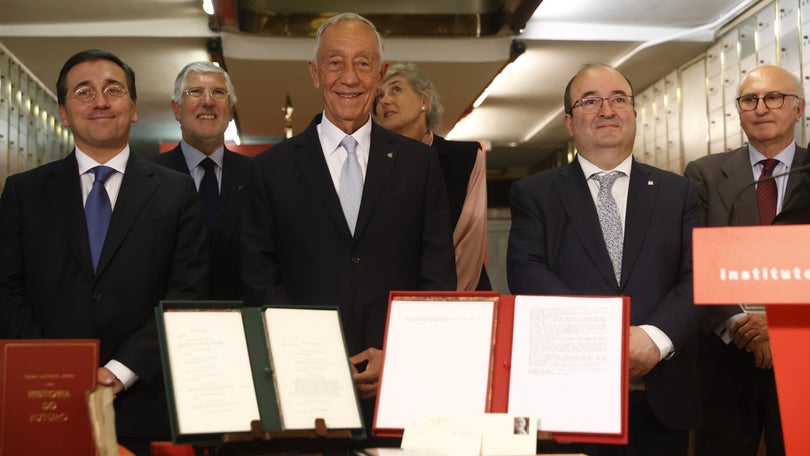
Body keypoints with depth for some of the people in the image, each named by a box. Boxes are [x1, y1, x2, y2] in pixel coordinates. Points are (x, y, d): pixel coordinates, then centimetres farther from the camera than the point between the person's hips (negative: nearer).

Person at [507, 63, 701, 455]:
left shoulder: (678, 193, 10)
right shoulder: (535, 194, 7)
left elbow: (697, 275, 0)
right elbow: (525, 271, -6)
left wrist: (656, 336, -18)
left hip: (662, 398, 2)